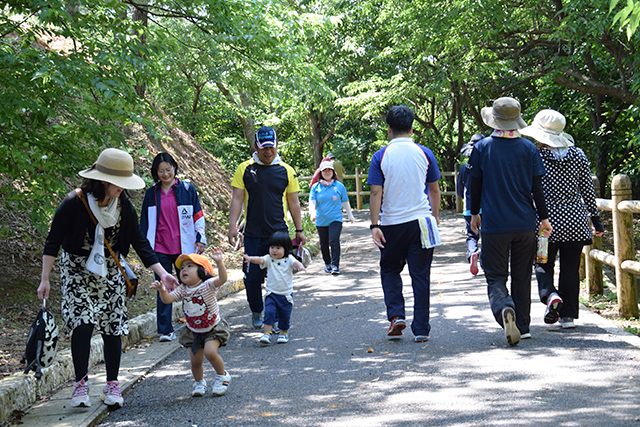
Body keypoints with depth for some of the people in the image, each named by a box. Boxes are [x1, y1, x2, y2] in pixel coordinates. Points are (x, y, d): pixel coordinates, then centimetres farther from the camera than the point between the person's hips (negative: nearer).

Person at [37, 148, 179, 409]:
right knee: (82, 324, -14)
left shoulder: (123, 205, -8)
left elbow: (140, 243, -4)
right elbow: (53, 242, -11)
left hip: (110, 272, 3)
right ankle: (81, 384, -2)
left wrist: (162, 273, -12)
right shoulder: (74, 203, -19)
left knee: (112, 328, 1)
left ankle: (112, 386, 13)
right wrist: (45, 279, -13)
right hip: (77, 271, -3)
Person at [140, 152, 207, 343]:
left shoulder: (187, 189, 2)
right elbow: (145, 222, 14)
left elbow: (198, 216, 6)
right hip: (160, 249, 1)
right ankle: (165, 330, 5)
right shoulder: (151, 194, 7)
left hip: (184, 248, -1)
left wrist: (201, 239, 0)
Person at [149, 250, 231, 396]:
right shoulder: (182, 290, -5)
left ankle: (222, 376, 3)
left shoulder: (207, 286, -18)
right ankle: (199, 382, 33)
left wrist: (219, 262, -52)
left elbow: (222, 279, -35)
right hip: (193, 331, 4)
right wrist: (162, 291, -35)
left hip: (212, 328, -4)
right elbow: (168, 299, -13)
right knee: (195, 361, 2)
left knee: (210, 352, -25)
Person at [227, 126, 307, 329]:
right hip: (253, 234, 0)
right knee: (252, 277, 1)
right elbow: (237, 199, 3)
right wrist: (232, 225, -7)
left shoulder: (286, 171, 5)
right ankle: (256, 313, 21)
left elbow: (293, 202, 10)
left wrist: (299, 230, 9)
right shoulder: (245, 169, 3)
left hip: (279, 232, 0)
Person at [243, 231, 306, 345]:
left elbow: (295, 263, -21)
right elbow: (260, 260, -19)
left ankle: (284, 333, 29)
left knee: (285, 315, 8)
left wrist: (300, 266, -46)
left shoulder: (289, 259, -3)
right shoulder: (269, 259, -1)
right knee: (269, 312, -13)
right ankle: (267, 334, -10)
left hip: (286, 295, 0)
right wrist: (250, 259, -41)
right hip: (271, 293, 0)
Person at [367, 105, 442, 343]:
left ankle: (396, 315, 2)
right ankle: (421, 329, 5)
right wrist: (435, 217, 20)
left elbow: (376, 193, -8)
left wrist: (374, 225, -6)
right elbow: (434, 191, 8)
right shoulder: (424, 154, 1)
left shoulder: (381, 156, -4)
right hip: (421, 221, 1)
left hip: (391, 223, -1)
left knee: (390, 270, 18)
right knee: (420, 275, 5)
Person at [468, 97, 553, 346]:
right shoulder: (529, 149, 1)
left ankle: (505, 310, -27)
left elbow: (476, 185, 3)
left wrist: (474, 214, 16)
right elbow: (537, 188, 2)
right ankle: (522, 325, 19)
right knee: (522, 277, 15)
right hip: (525, 224, 2)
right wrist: (544, 217, 11)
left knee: (495, 278, 0)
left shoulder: (482, 148, -3)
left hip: (494, 225, -2)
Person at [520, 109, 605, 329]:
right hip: (576, 220, 3)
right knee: (570, 268, 10)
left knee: (543, 264, 14)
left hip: (548, 220, -3)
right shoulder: (578, 155, 1)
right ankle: (568, 315, 11)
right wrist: (596, 218, 13)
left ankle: (550, 295, -13)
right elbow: (588, 190, 6)